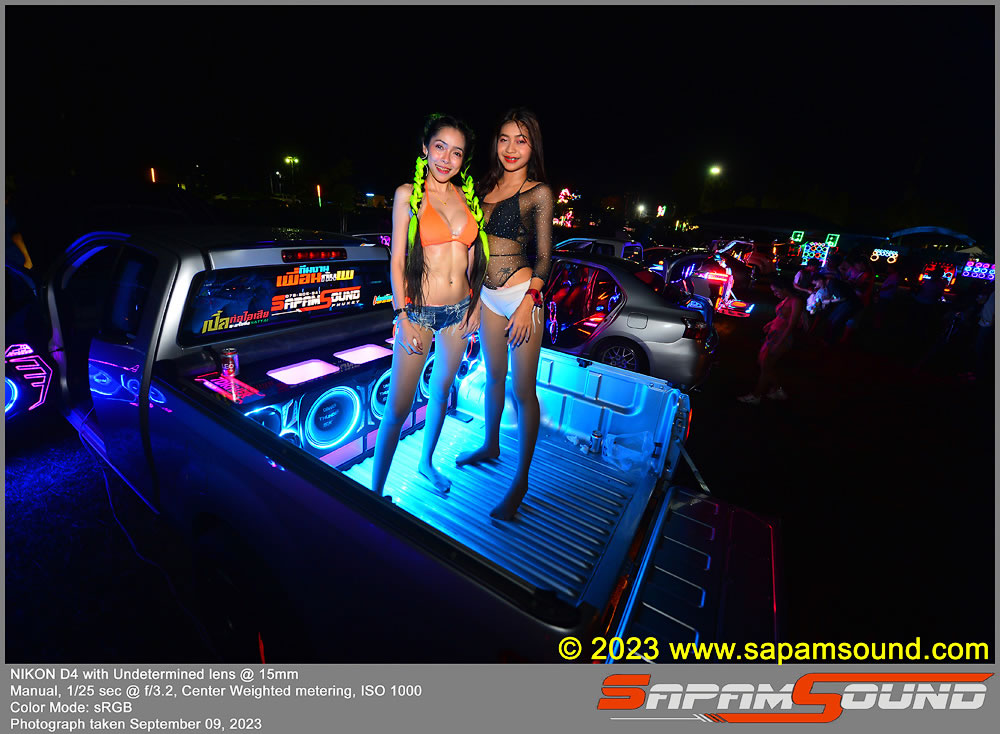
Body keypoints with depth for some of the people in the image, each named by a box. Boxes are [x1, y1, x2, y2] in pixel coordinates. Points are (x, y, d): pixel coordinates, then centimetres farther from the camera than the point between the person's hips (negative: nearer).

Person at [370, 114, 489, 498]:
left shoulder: (466, 197, 9)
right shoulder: (408, 194, -3)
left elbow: (472, 257, 13)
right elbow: (397, 260, -5)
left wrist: (475, 304, 7)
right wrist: (402, 317, -11)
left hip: (459, 311, 5)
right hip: (419, 311, -5)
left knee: (441, 391, 17)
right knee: (397, 409, -4)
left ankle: (426, 461, 39)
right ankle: (376, 490, 15)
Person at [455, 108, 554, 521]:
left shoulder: (539, 192, -3)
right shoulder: (487, 186, 12)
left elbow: (544, 255, -6)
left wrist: (529, 303, -16)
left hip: (521, 294, -6)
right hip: (487, 295, 6)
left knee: (523, 390, -3)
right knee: (493, 377, 18)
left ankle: (521, 480, 12)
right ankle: (490, 445, 39)